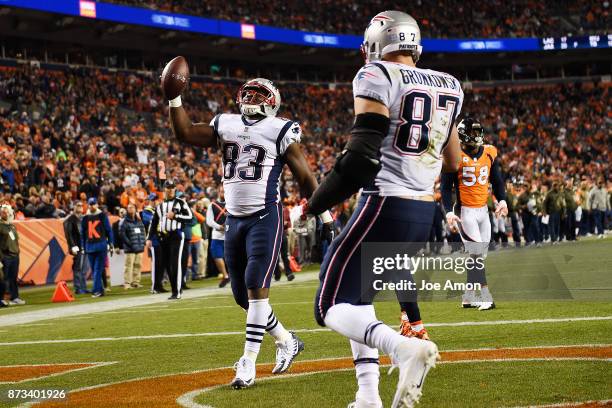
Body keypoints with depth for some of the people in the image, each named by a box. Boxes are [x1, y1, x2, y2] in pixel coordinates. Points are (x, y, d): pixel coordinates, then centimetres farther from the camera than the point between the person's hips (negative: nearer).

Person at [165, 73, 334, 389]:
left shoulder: (280, 131, -3)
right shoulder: (225, 125, 12)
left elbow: (304, 177, -1)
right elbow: (184, 132, 11)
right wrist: (174, 98, -1)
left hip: (265, 217, -6)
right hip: (234, 219, 6)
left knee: (256, 286, -15)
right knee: (242, 295, 9)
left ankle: (248, 363, -12)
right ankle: (286, 341, 29)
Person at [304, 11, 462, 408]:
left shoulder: (377, 79, -9)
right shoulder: (448, 86, 12)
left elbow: (362, 156, -17)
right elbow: (452, 162, 20)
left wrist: (318, 200, -7)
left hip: (384, 207, -8)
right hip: (424, 213, 8)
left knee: (332, 307, -2)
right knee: (358, 296, 22)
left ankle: (405, 348, -28)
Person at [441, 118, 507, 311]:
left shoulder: (489, 153, 5)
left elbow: (497, 180, 15)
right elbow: (446, 187, -8)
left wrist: (502, 200, -1)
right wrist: (449, 212, -17)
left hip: (483, 210, 6)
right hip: (465, 210, -6)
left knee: (479, 254, 8)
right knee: (476, 253, -12)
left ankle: (469, 296, 18)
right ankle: (483, 296, -13)